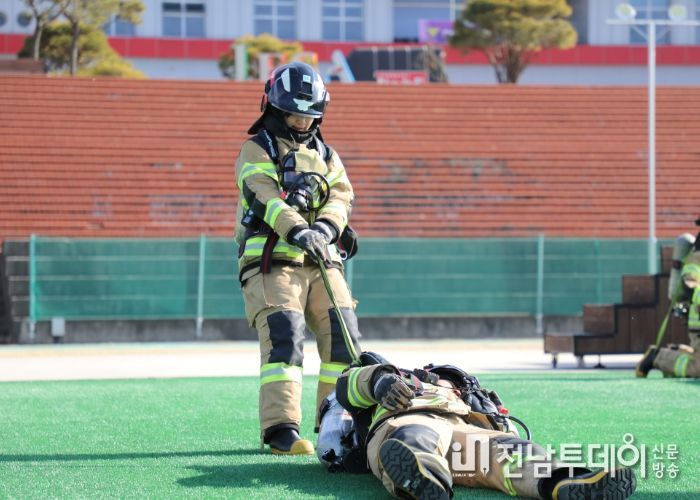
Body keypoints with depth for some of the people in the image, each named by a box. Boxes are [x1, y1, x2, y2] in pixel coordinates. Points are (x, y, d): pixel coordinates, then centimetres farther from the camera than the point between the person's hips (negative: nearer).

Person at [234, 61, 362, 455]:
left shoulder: (327, 157, 22)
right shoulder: (256, 152, 5)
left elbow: (341, 197, 3)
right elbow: (266, 198, -14)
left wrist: (324, 227, -20)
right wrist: (297, 231, -33)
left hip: (322, 261, 5)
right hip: (273, 261, -5)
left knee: (343, 336, -5)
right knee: (284, 336, -19)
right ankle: (281, 430, -24)